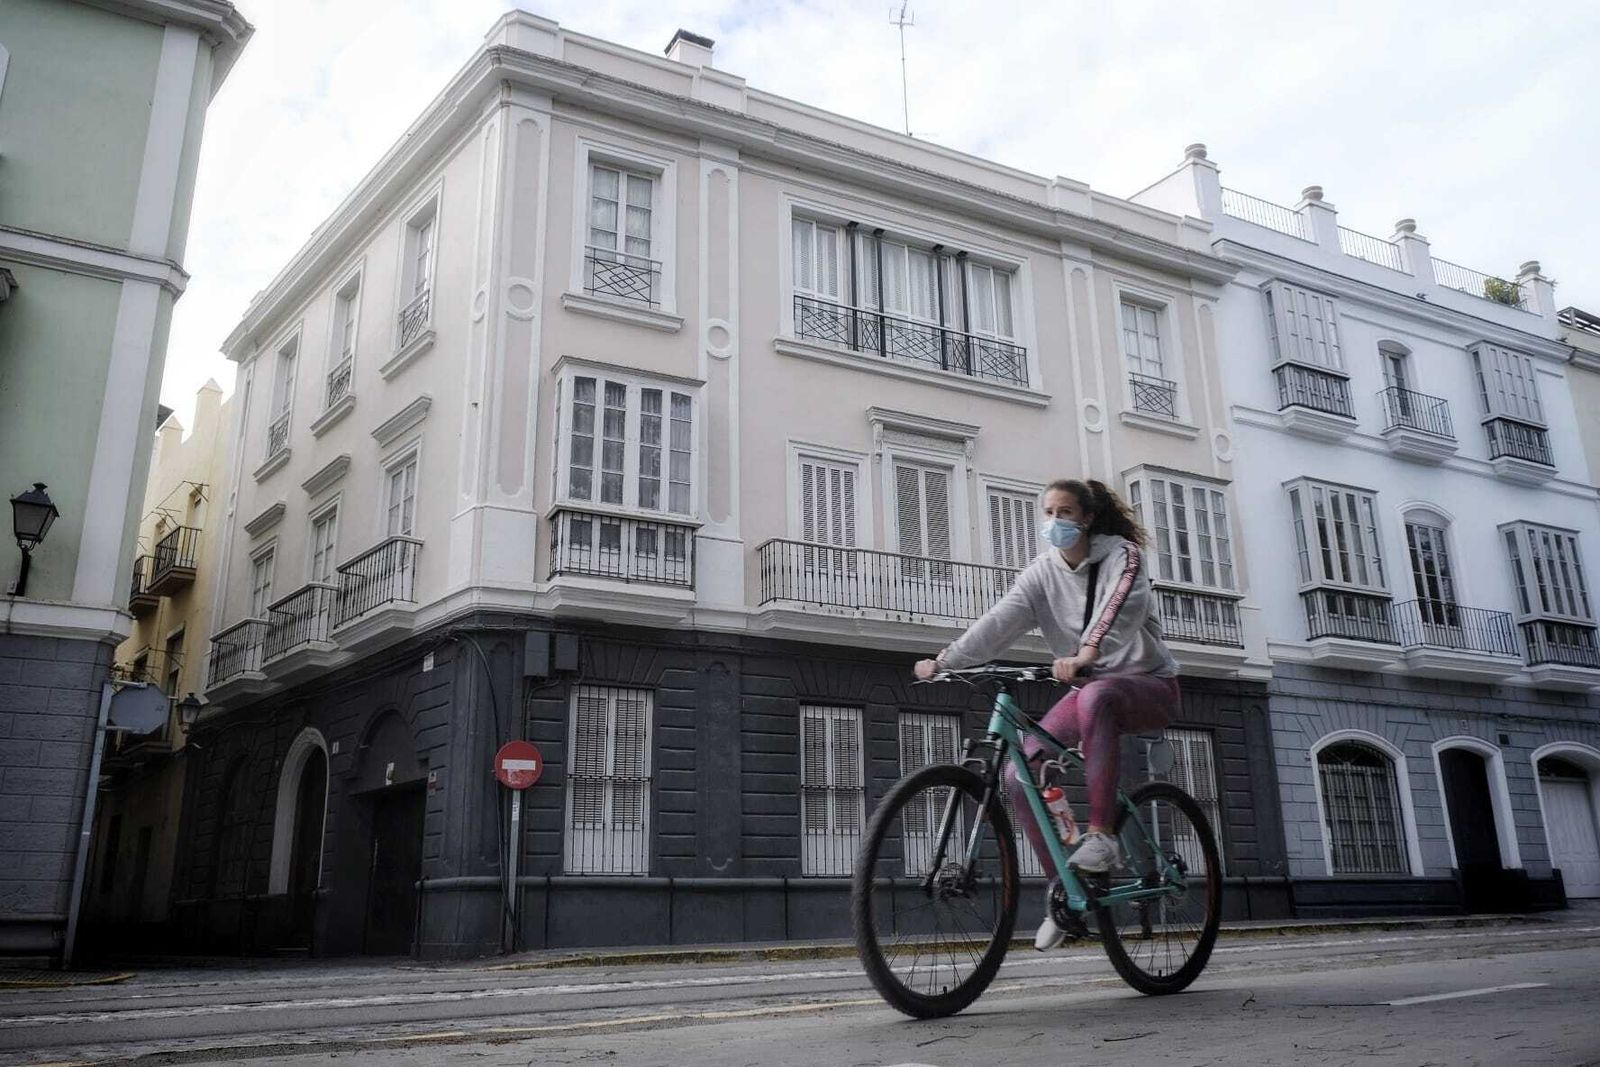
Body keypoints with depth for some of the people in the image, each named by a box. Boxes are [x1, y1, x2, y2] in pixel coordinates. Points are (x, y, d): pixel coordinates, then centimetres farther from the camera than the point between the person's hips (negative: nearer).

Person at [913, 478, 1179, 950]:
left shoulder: (1123, 556, -11)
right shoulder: (1042, 571, 0)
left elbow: (1117, 610, -33)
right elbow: (1000, 620, -15)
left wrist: (1084, 654, -52)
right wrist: (944, 660, -30)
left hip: (1148, 684, -5)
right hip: (1089, 686, 5)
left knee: (1095, 696, -41)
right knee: (1019, 773, -13)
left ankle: (1102, 834, -35)